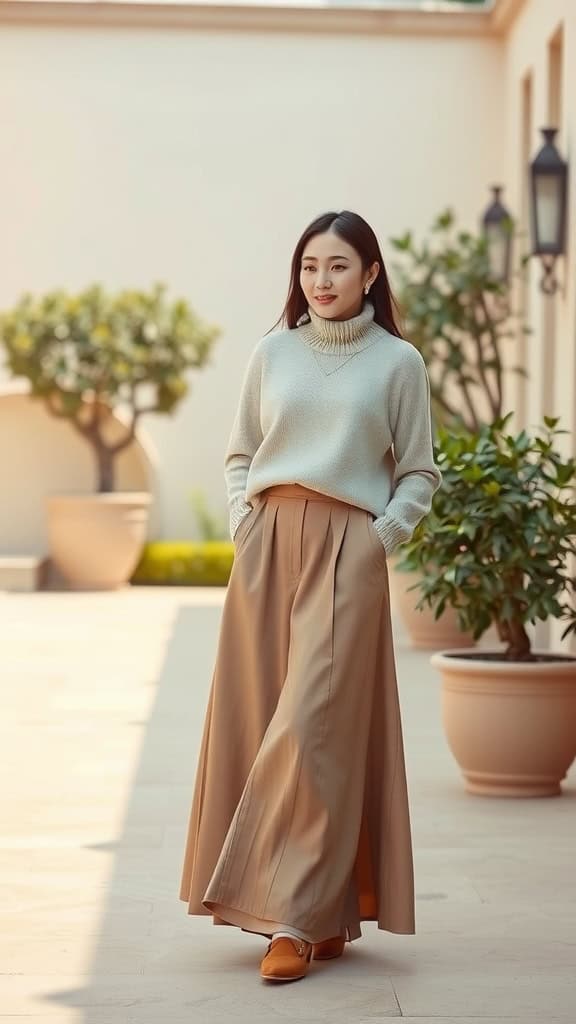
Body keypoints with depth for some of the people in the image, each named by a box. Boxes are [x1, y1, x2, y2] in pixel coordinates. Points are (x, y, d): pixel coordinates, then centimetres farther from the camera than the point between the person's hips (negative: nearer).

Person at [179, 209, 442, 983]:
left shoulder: (399, 362, 5)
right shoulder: (272, 353, 13)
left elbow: (419, 474, 6)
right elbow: (239, 456, 17)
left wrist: (380, 538, -6)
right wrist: (242, 524, 2)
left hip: (346, 552, -4)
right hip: (267, 546, 4)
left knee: (315, 726, -10)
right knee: (258, 722, 3)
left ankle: (298, 918, -7)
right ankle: (323, 911, 13)